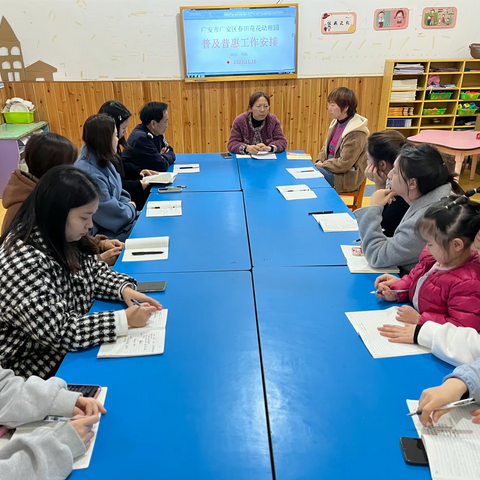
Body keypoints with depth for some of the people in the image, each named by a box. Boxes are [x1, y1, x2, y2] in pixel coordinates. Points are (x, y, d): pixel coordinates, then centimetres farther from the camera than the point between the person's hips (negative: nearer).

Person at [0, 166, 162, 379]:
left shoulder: (61, 239, -4)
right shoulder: (22, 262, -30)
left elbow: (95, 270, 10)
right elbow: (58, 332, -31)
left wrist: (124, 289, -9)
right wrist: (124, 320, -29)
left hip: (77, 347, 8)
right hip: (46, 369, -7)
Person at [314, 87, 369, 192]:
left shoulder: (356, 133, -21)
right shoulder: (336, 123, 6)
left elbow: (344, 164, -23)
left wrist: (323, 165, -14)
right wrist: (320, 161, -1)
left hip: (345, 177, -8)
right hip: (329, 166, 9)